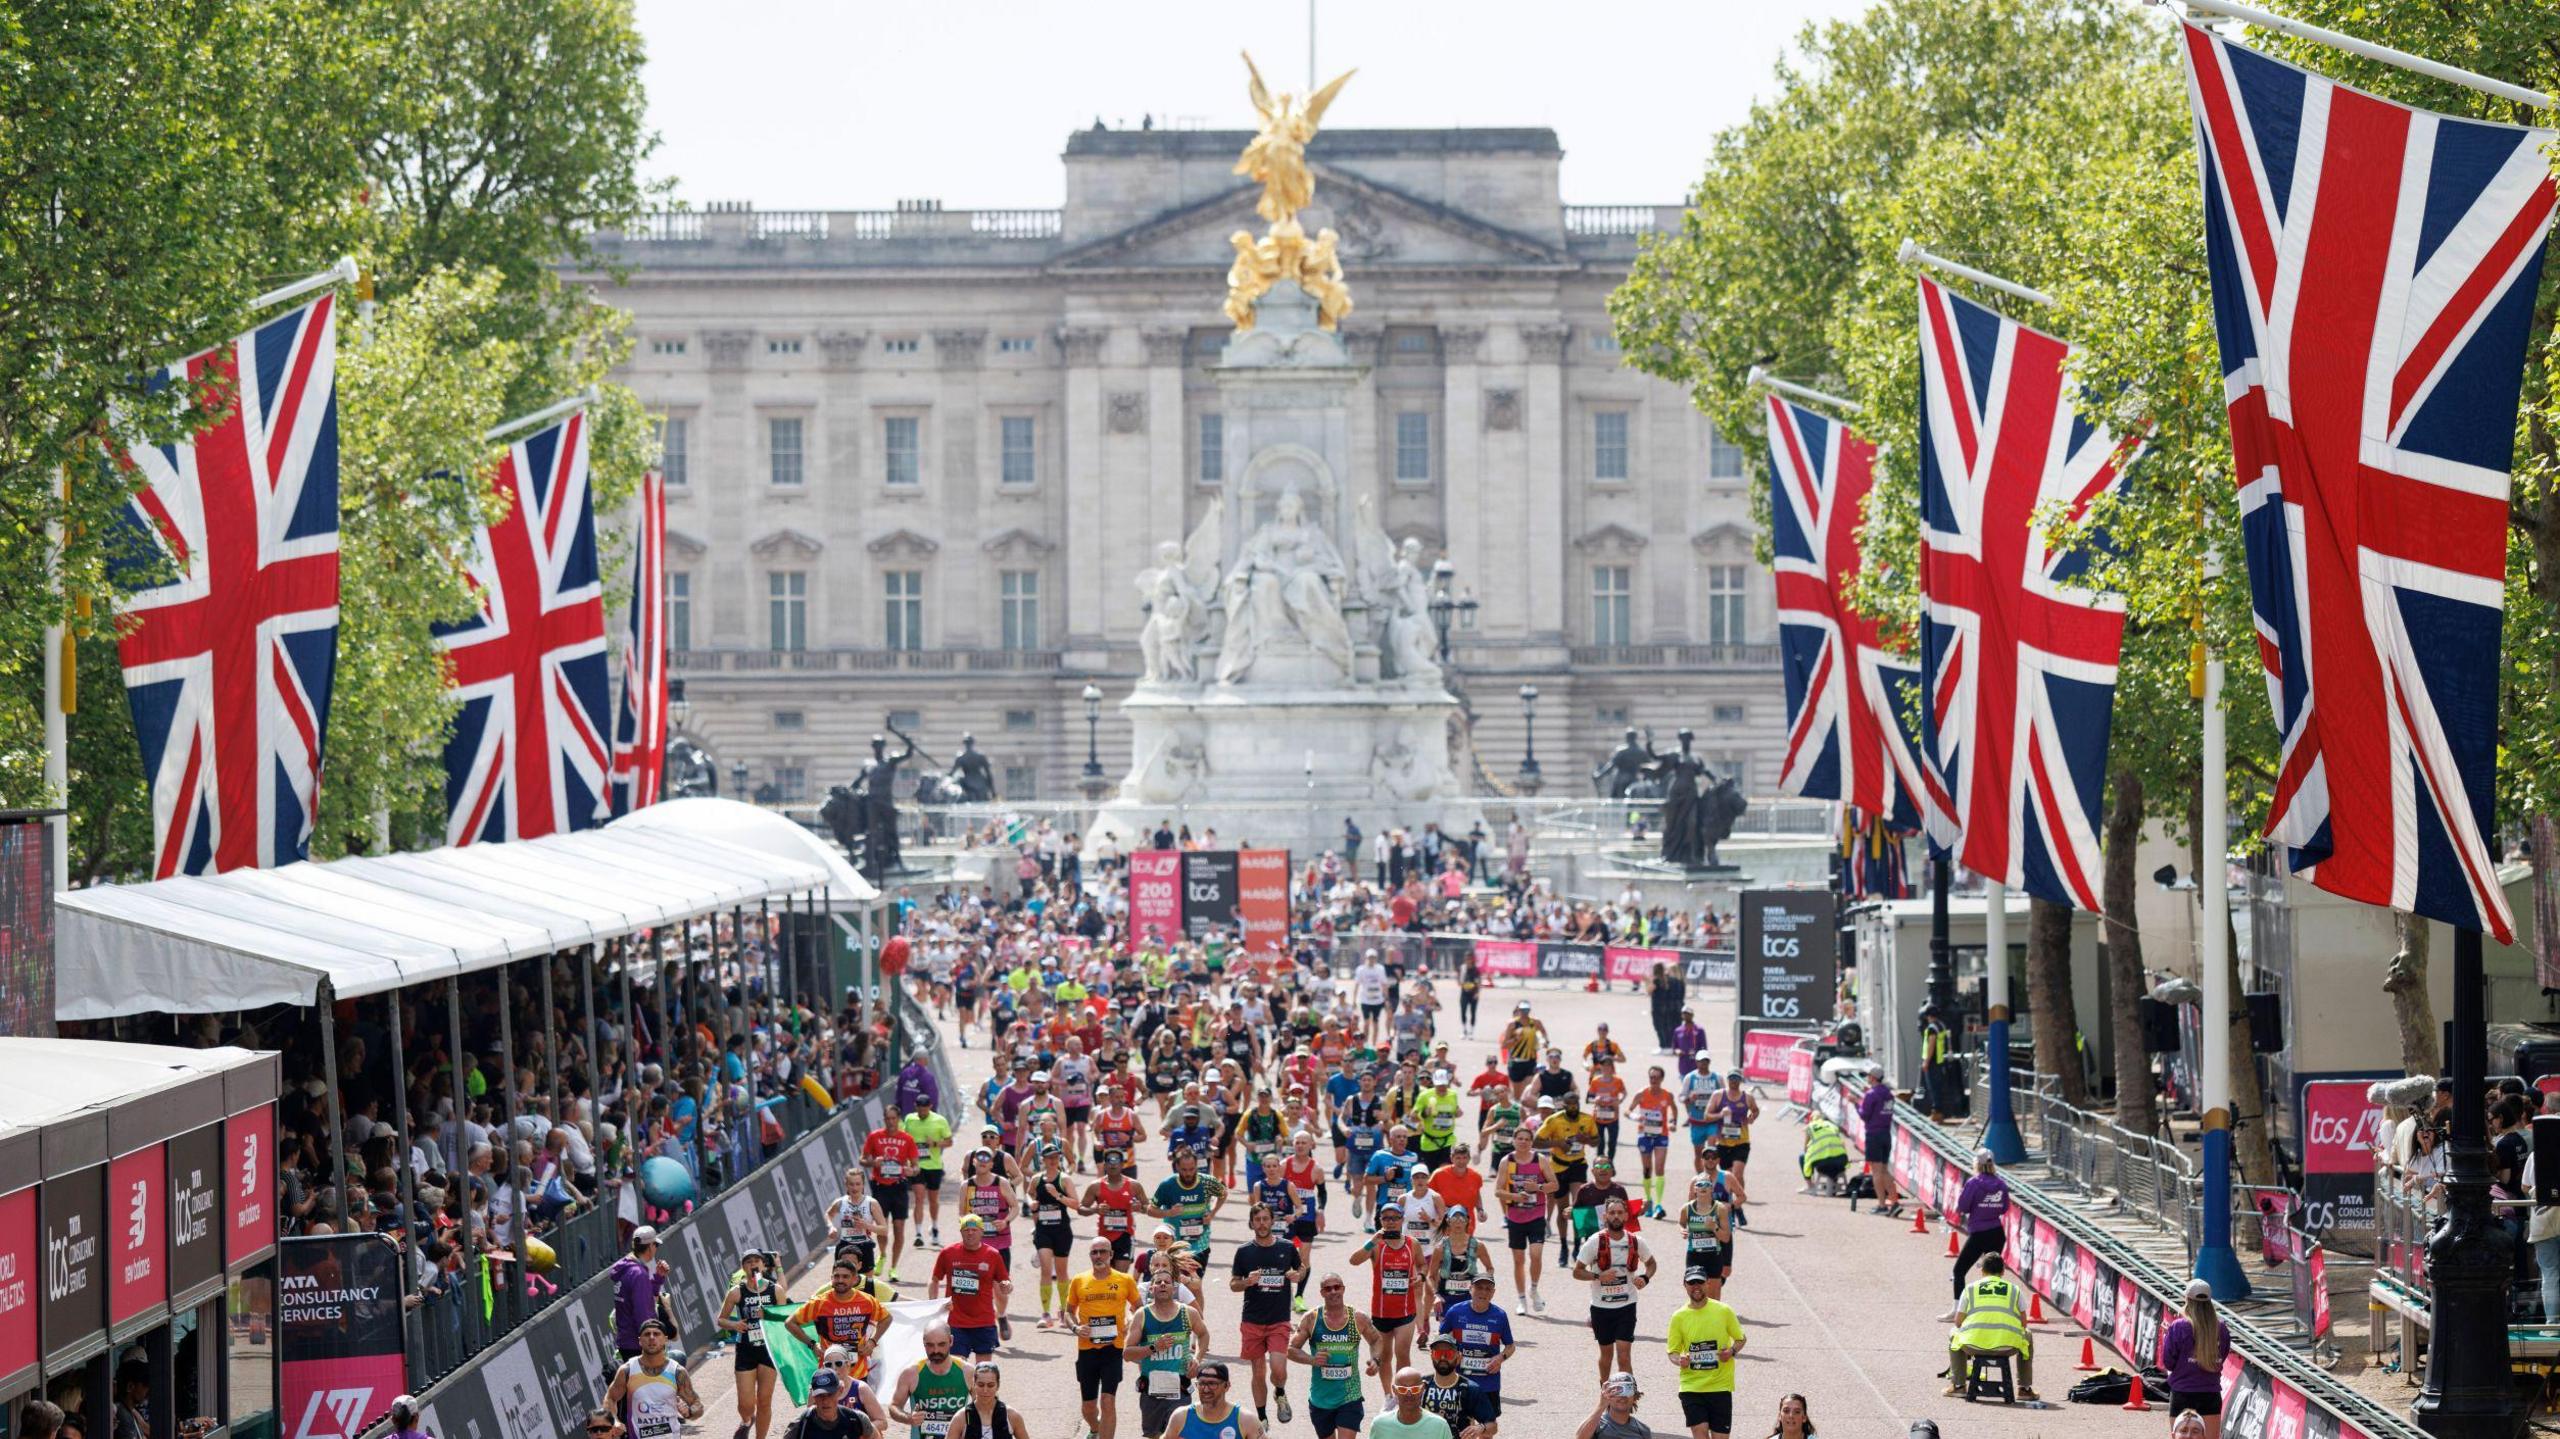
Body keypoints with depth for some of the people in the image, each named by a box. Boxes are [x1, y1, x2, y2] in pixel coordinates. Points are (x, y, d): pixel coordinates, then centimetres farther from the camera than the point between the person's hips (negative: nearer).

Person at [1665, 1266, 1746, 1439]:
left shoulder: (1723, 1311, -1)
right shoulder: (1679, 1316, 1)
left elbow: (1740, 1339, 11)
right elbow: (1673, 1351, 7)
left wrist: (1732, 1351, -10)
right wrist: (1679, 1360, -16)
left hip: (1720, 1385, 0)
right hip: (1691, 1385, 0)